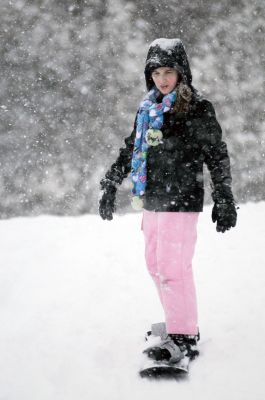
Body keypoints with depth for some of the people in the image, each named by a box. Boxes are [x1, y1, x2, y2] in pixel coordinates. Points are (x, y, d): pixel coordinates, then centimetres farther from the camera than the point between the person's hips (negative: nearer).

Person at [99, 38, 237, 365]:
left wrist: (223, 200, -8)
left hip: (181, 201, -8)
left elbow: (217, 156, -6)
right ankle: (179, 323, 26)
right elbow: (130, 149, 22)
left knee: (173, 269, -9)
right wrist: (110, 187, 21)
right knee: (155, 265, 13)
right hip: (151, 200, 8)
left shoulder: (197, 109, -8)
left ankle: (184, 339, -1)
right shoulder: (148, 108, 12)